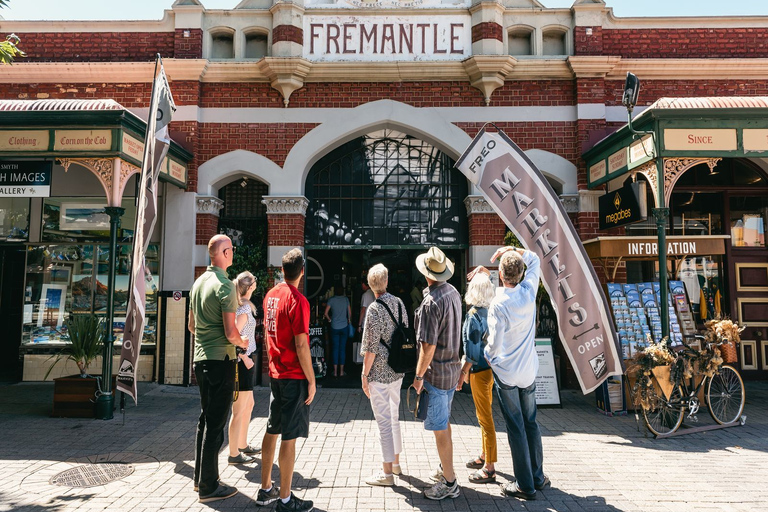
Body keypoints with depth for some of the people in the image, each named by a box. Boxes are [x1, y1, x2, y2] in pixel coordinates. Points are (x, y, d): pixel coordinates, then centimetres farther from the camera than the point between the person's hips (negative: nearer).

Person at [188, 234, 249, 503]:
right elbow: (230, 333, -20)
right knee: (215, 424, -1)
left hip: (201, 358, 9)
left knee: (205, 419, 19)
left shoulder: (199, 282, 11)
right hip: (220, 360, -9)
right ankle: (209, 487, 8)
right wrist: (243, 343, -1)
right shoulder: (225, 286, -17)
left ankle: (200, 478, 30)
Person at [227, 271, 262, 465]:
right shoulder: (244, 307, -16)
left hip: (244, 362, 10)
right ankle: (234, 454, 10)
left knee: (248, 405, 21)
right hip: (242, 362, -10)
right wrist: (245, 358, -19)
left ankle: (243, 445, 33)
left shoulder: (241, 306, 12)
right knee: (239, 411, 0)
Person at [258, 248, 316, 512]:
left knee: (272, 431, 17)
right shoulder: (298, 300, -18)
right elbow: (301, 345, -19)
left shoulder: (270, 295, 6)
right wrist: (311, 381, -13)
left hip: (275, 374, 8)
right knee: (289, 438, 0)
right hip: (295, 377, -8)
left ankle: (266, 489, 29)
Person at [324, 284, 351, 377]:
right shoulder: (346, 299, 0)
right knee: (342, 349, 6)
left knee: (335, 349, 6)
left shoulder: (331, 300, -4)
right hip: (344, 327, 1)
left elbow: (325, 313, -10)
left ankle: (335, 372, 8)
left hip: (334, 328, -1)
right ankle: (341, 371, 9)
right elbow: (350, 313, 4)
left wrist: (329, 319, 7)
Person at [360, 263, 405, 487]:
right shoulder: (399, 303, 4)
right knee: (394, 416, 19)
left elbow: (371, 348, -18)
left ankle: (387, 472, 10)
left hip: (379, 373, -7)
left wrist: (365, 376, -10)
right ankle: (396, 462, 34)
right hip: (398, 370, 7)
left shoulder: (374, 309, -17)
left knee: (384, 421, 1)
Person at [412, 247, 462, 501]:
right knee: (444, 423, 23)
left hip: (436, 372, -9)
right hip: (453, 367, 9)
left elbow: (428, 346, -25)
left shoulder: (431, 303, -25)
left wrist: (418, 376, -13)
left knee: (440, 429, 2)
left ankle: (449, 483, 13)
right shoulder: (453, 292, 2)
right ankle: (445, 468, 38)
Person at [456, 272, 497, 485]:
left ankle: (489, 468, 9)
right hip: (490, 367, 9)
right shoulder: (490, 311, 4)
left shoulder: (473, 315, -20)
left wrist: (463, 373, -13)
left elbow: (472, 351, -21)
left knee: (485, 417, -1)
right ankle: (485, 456, 36)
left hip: (480, 371, -9)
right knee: (485, 414, 21)